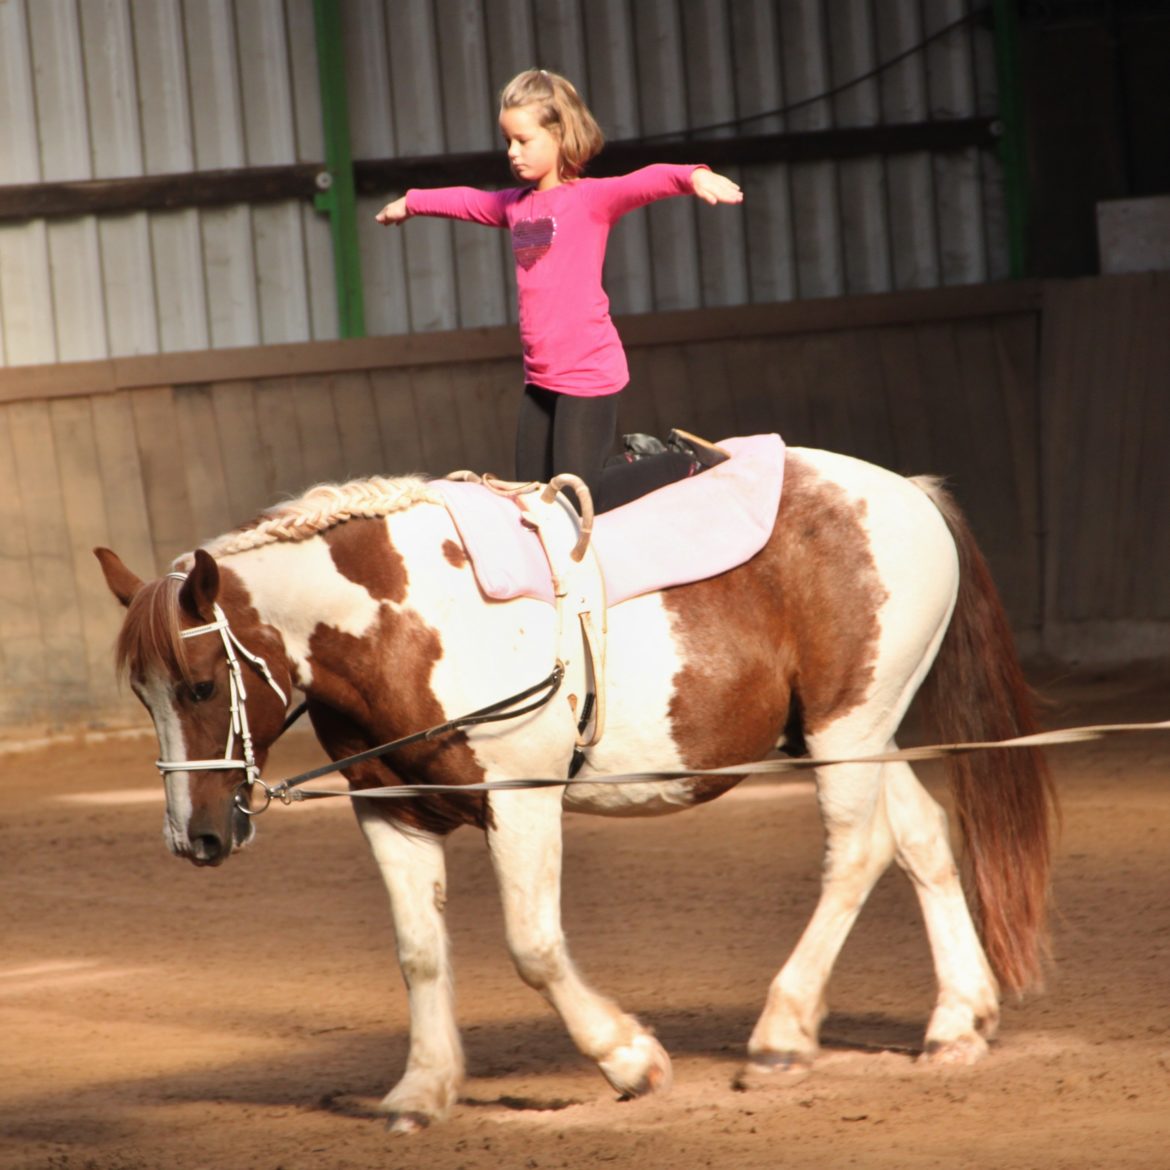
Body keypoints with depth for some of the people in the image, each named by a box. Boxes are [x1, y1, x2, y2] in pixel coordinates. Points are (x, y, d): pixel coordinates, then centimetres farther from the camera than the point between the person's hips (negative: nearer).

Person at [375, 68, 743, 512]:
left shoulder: (591, 198, -9)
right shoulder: (514, 204, 13)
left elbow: (648, 181, -27)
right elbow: (465, 200, 33)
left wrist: (694, 175, -47)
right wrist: (411, 202, 50)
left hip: (588, 373, -8)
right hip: (540, 377, 8)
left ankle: (686, 460, 10)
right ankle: (639, 460, 27)